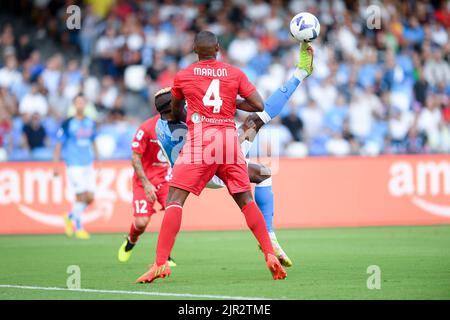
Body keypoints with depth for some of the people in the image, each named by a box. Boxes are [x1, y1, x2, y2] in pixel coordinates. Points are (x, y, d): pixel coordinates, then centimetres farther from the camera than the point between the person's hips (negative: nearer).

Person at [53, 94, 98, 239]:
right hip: (74, 166, -5)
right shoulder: (67, 124, -5)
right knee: (80, 196, -9)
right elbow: (59, 145, -2)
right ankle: (78, 228, 5)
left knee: (90, 198, 2)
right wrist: (56, 165, -5)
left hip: (88, 165, 5)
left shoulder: (91, 123, 10)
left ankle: (70, 217, 25)